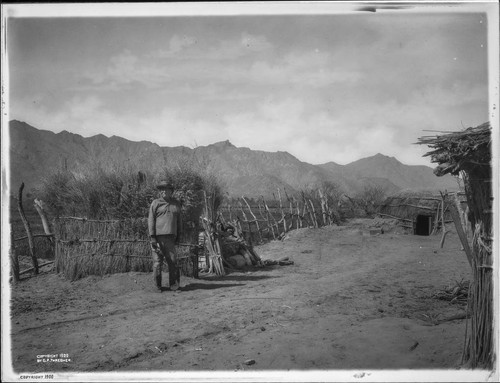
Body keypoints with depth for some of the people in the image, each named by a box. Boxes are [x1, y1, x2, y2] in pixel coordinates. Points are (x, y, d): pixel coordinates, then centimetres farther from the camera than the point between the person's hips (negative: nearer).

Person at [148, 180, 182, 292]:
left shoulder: (176, 204, 15)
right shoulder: (155, 203, 3)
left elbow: (178, 221, 20)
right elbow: (151, 220, -1)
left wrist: (178, 236, 15)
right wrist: (152, 237, -9)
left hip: (170, 238, 3)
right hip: (158, 237, -3)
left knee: (173, 261, -1)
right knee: (157, 261, 0)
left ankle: (174, 285, 7)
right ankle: (157, 286, 10)